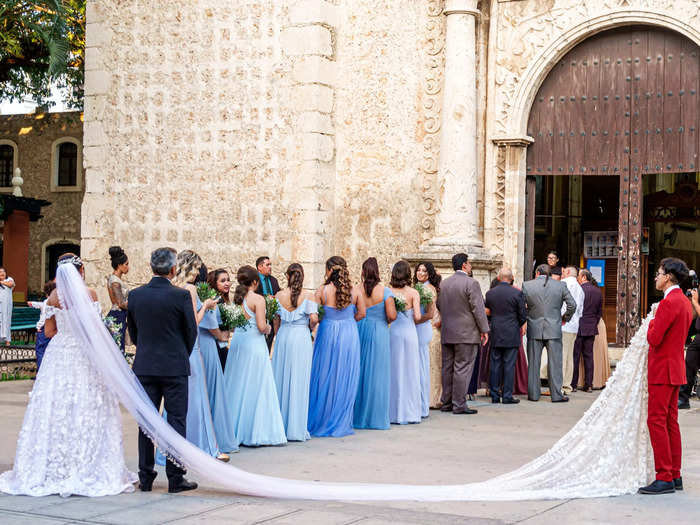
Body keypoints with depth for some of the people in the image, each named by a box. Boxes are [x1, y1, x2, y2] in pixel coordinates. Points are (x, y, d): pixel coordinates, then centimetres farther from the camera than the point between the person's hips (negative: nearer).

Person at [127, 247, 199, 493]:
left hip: (144, 366, 3)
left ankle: (145, 478, 13)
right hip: (175, 367, -3)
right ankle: (175, 478, 4)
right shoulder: (181, 295, -11)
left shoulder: (135, 295, -1)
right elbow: (192, 332, -3)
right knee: (176, 421, 3)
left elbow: (132, 332, 9)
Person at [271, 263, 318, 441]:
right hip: (302, 339, -3)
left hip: (283, 337, 3)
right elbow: (314, 318, -13)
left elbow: (276, 320, 7)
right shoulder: (308, 296, -7)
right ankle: (296, 428, 2)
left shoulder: (279, 296, 1)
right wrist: (311, 329, 8)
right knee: (299, 381, 1)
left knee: (281, 379, 10)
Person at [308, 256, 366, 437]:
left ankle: (321, 422, 16)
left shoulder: (322, 290, -10)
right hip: (349, 335, 2)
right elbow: (361, 314, 3)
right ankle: (342, 423, 14)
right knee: (345, 378, 9)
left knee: (325, 377, 9)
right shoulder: (355, 291, -4)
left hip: (327, 334, -1)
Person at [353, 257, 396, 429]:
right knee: (377, 373, 5)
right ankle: (377, 417, 8)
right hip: (379, 333, -2)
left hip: (359, 331, 2)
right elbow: (392, 315, -12)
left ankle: (358, 416, 16)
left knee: (359, 372, 11)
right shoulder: (385, 291, -8)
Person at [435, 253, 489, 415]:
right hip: (466, 334, -7)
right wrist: (484, 330, -7)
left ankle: (446, 403, 16)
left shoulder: (443, 283, 9)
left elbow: (439, 306, 16)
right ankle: (459, 404, -4)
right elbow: (478, 309, -13)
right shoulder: (471, 283, -12)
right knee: (462, 368, -4)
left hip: (446, 333, 7)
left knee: (447, 368, 11)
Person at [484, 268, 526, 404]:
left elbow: (487, 311, 7)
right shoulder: (517, 293, -9)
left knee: (495, 364, 8)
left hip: (495, 334, 3)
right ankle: (507, 396, 0)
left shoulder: (490, 293, 1)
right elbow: (523, 315, -5)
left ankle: (494, 396, 11)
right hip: (512, 334, -3)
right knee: (509, 365, 0)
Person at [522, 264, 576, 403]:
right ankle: (556, 395, 3)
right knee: (554, 362, 3)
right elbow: (572, 304, 0)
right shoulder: (560, 285, 0)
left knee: (533, 363, 7)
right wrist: (565, 318, 15)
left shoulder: (527, 285, -2)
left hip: (534, 330, 0)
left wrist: (524, 321, 16)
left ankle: (533, 394, 11)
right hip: (554, 329, 0)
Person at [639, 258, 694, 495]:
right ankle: (675, 475, 17)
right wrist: (657, 322, 11)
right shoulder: (685, 302, 14)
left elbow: (654, 338, -22)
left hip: (663, 370, -10)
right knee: (670, 421, 13)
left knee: (656, 421, -8)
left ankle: (664, 478, -8)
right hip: (676, 368, 10)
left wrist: (653, 322, -3)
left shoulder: (669, 302, -19)